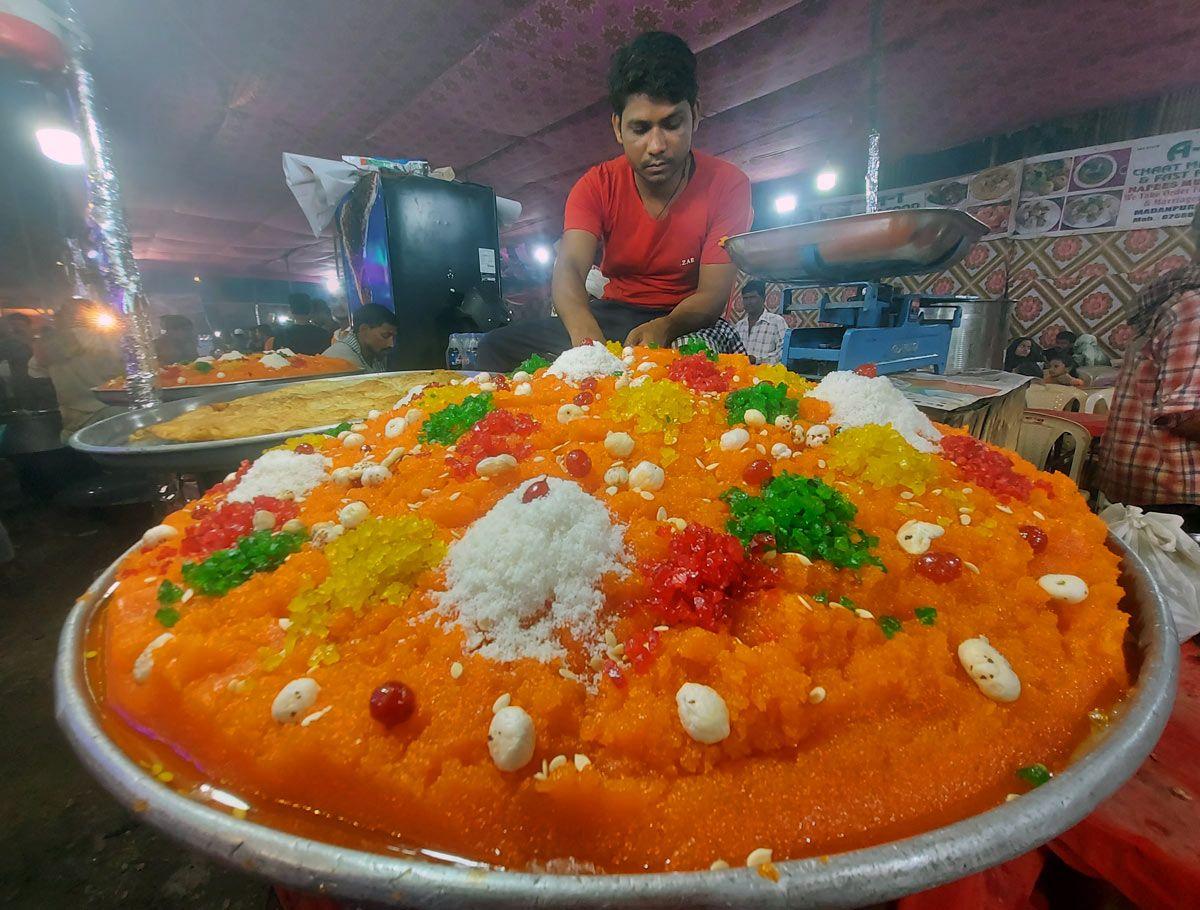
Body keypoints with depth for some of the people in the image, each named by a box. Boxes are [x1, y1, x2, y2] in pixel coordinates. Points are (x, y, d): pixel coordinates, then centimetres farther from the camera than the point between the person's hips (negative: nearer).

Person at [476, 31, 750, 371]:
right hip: (613, 315, 2)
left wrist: (664, 328, -38)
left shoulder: (727, 184, -8)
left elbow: (713, 294, -14)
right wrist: (586, 334, -45)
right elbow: (569, 267, -21)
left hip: (687, 321, -1)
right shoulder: (598, 185, -4)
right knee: (498, 346, -14)